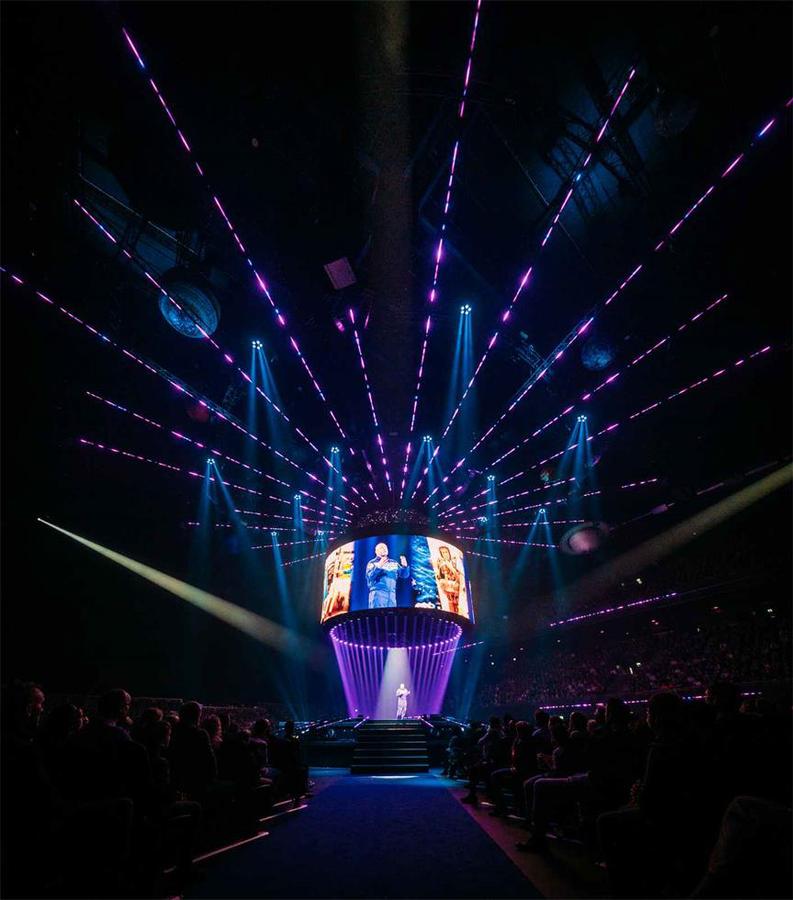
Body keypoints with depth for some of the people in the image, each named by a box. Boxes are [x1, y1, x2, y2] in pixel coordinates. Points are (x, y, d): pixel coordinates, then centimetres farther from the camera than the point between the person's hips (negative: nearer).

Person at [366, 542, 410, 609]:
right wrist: (379, 566, -25)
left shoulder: (394, 563, 18)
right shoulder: (372, 563, 4)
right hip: (377, 594, -4)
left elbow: (404, 575, 13)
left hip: (391, 595, 4)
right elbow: (369, 576, -12)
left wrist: (405, 566, -8)